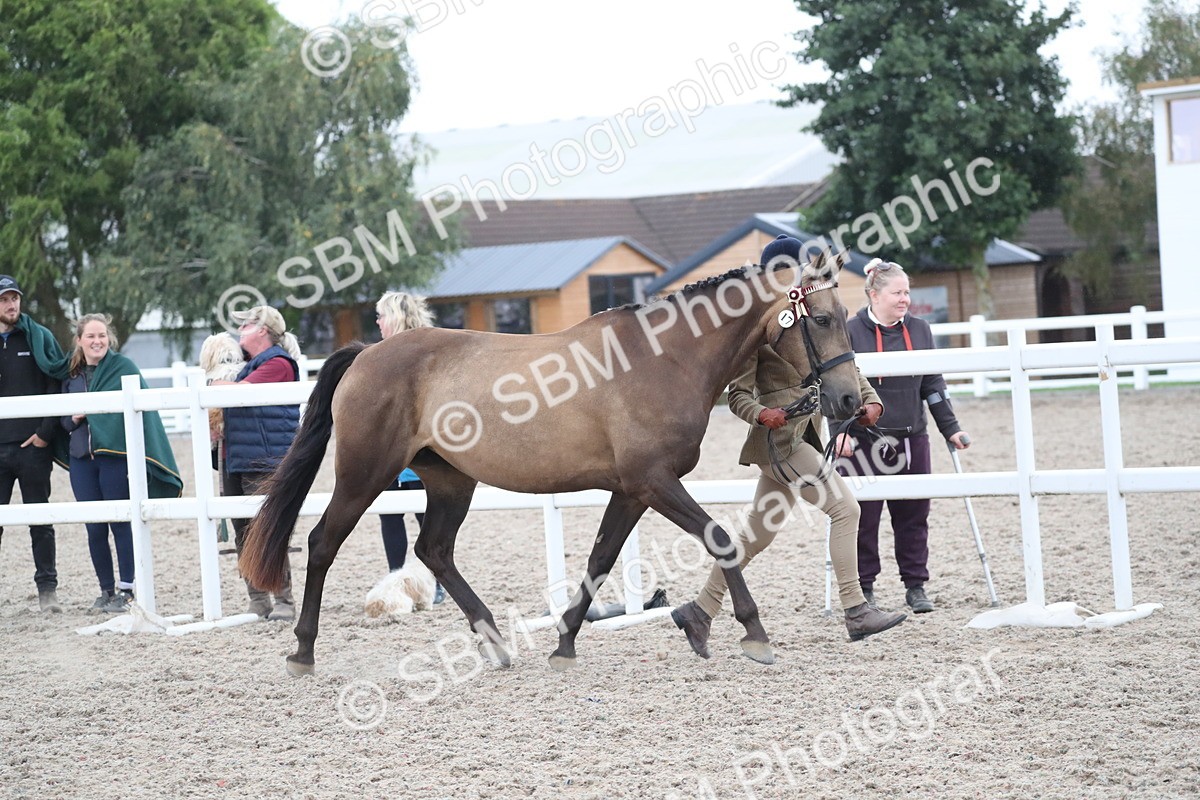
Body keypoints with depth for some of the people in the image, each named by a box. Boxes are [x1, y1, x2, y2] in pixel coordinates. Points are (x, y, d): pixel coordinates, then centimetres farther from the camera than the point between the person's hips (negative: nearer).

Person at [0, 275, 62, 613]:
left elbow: (57, 385, 0)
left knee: (41, 521, 5)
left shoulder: (40, 337, 3)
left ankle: (47, 588, 11)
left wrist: (46, 433, -8)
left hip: (33, 446, -1)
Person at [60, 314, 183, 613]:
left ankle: (126, 590, 8)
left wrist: (140, 458, -16)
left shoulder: (124, 368, -3)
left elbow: (141, 411, -8)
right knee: (94, 528, 6)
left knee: (121, 525, 0)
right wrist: (75, 417, -6)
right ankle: (106, 590, 16)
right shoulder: (72, 375, 11)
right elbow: (64, 420, 18)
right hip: (82, 459, 4)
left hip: (116, 456, -4)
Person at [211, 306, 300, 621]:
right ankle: (257, 602, 15)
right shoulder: (247, 366, 20)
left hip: (265, 464, -9)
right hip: (236, 463, 9)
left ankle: (284, 602, -5)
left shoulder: (278, 363, -9)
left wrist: (216, 385, -1)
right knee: (244, 536, 9)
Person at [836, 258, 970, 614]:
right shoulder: (851, 332, -6)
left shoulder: (919, 330, 8)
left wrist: (951, 429, 8)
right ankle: (864, 588, 12)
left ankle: (916, 586, 16)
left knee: (914, 517, 7)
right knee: (863, 519, 2)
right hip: (864, 442, -4)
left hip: (911, 440, 4)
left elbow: (933, 386, 12)